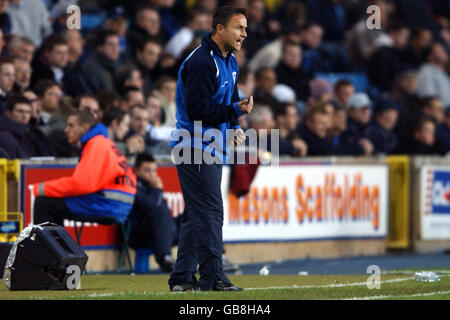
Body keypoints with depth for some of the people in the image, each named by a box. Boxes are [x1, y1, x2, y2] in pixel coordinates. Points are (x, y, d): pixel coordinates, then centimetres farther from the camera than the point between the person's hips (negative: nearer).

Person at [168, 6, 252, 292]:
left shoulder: (230, 62, 15)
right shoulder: (201, 62, -17)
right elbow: (197, 108, -22)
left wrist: (234, 127, 6)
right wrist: (235, 111, -23)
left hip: (212, 148, 11)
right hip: (196, 149, -11)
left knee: (198, 215, 12)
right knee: (209, 212, -13)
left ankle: (182, 278, 17)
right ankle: (212, 278, -13)